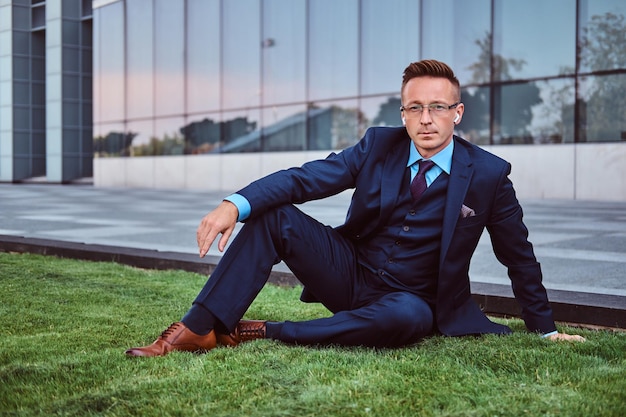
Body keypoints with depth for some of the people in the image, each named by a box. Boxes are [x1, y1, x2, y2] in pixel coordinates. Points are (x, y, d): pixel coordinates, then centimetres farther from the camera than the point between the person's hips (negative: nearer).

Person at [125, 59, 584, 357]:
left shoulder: (489, 174, -8)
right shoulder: (379, 145, -3)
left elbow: (519, 256, 2)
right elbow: (305, 178, -13)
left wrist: (546, 329, 9)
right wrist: (235, 204, -30)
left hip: (408, 302, -2)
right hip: (349, 274, 2)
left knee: (408, 317, -40)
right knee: (274, 216, -18)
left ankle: (263, 332, -29)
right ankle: (197, 330, -23)